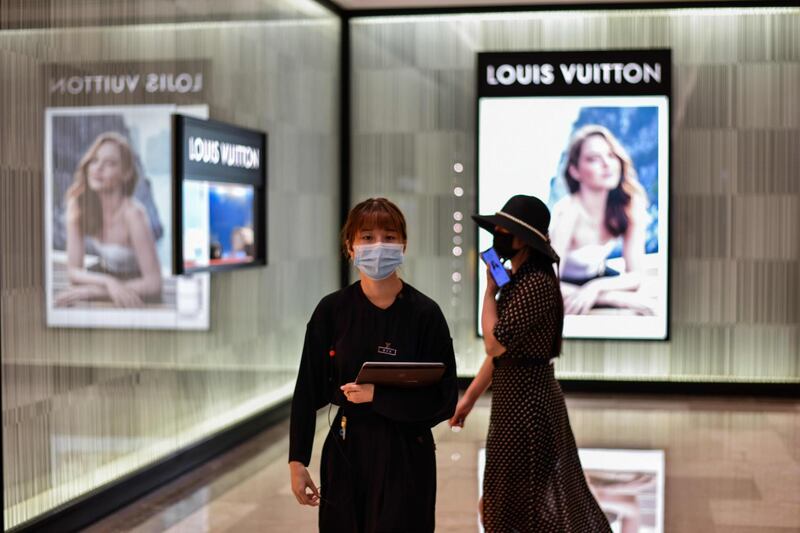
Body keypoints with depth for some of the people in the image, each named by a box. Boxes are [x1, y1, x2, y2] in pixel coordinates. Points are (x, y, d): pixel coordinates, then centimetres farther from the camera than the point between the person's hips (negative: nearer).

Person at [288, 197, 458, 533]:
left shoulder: (424, 313, -8)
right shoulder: (332, 311, -2)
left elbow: (444, 400, -8)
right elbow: (308, 391, 2)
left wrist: (378, 395, -18)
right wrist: (297, 460, -1)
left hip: (406, 457, -2)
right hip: (345, 453, 2)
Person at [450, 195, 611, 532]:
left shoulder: (537, 284, -20)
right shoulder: (516, 281, 11)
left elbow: (495, 343, -23)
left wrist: (489, 291, -11)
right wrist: (470, 396, 17)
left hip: (527, 404, -10)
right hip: (515, 402, 10)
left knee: (520, 506, 1)